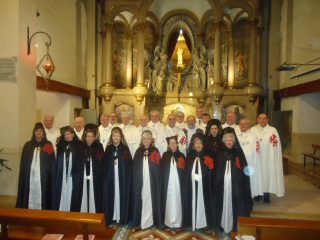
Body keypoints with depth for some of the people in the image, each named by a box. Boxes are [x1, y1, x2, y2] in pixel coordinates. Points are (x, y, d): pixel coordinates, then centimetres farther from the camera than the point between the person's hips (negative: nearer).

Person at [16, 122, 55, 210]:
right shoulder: (28, 145, 9)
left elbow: (52, 163, 0)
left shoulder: (48, 145, 4)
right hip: (30, 176, 2)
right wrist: (23, 176, -1)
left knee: (41, 195, -1)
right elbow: (23, 163, 8)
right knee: (30, 195, 5)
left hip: (42, 176, -2)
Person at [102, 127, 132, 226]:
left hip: (122, 178, -1)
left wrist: (127, 177, -10)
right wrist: (105, 176, -5)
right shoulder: (108, 148, 5)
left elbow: (129, 165, -2)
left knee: (122, 197, 3)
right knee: (111, 197, 5)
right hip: (110, 178, 1)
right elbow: (104, 164, 5)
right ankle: (110, 218, 18)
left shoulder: (125, 149, 1)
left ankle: (122, 218, 16)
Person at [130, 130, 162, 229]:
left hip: (151, 182, -1)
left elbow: (158, 167, -3)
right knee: (140, 200, 4)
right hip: (140, 181, 2)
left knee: (151, 199, 2)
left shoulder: (155, 151, 2)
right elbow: (134, 168, 6)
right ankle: (139, 221, 18)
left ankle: (150, 221, 16)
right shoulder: (138, 151, 7)